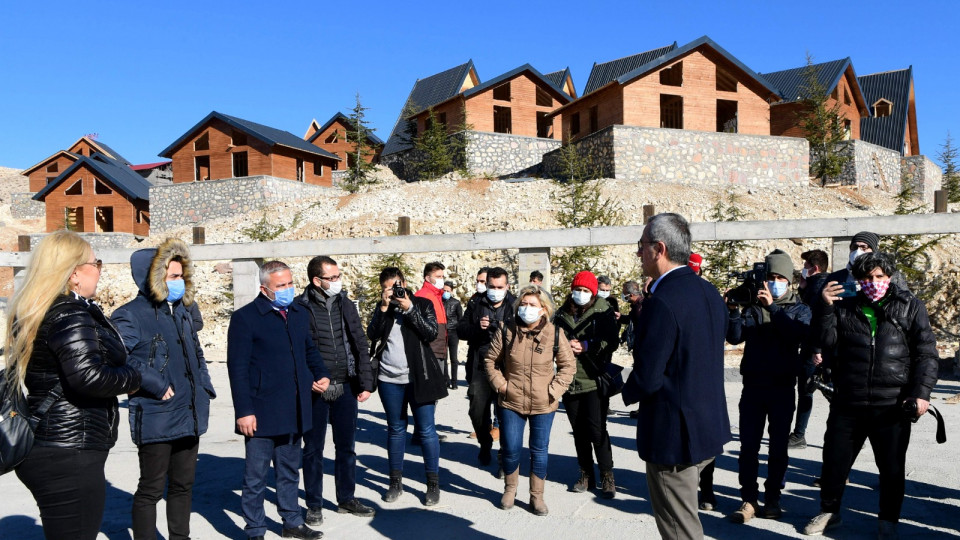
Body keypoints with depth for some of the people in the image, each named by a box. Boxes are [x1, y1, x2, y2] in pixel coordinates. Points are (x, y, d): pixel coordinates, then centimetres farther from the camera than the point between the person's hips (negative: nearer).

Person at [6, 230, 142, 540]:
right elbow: (88, 377, -29)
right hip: (70, 456, -10)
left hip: (43, 448, 10)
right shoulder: (70, 315, -17)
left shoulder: (32, 313, 13)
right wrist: (132, 378, -11)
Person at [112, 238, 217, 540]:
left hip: (190, 416, 7)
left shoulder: (182, 311, 14)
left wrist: (205, 388, 11)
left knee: (183, 485, 17)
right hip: (156, 419, -7)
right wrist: (157, 385, -23)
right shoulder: (131, 315, -11)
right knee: (151, 489, 4)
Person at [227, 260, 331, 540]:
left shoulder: (300, 314, 9)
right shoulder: (245, 317, -9)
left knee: (289, 472, 19)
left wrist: (321, 374, 2)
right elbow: (237, 367, -11)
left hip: (294, 412, 6)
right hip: (262, 413, -6)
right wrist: (244, 411, -15)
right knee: (256, 477, 7)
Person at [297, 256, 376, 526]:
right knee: (313, 449, 9)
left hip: (346, 388, 4)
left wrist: (366, 383, 3)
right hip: (314, 391, -4)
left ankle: (346, 498, 29)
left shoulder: (345, 304, 6)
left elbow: (360, 345, 8)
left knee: (346, 447, 14)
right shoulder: (301, 308, -9)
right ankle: (314, 505, 23)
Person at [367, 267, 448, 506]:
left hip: (419, 377, -3)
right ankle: (395, 481, 23)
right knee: (395, 430, 12)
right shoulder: (381, 309, 9)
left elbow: (431, 333, -13)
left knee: (426, 430, 1)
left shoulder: (422, 304, 0)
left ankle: (433, 483, 11)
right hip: (390, 379, 3)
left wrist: (409, 309, -16)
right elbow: (372, 335, -5)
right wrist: (383, 308, -14)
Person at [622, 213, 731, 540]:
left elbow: (647, 378, -24)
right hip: (710, 426, 9)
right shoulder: (710, 293, 5)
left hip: (674, 433, -9)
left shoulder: (662, 302, -24)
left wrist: (628, 393, -2)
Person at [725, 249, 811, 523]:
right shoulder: (753, 307, 8)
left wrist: (772, 307, -22)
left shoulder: (800, 309, 6)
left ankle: (772, 498, 19)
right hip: (753, 385, 1)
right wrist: (733, 310, -19)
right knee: (748, 445, -1)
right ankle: (749, 498, 6)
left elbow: (798, 334, -17)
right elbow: (734, 337, -6)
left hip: (783, 387, 0)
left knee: (778, 445, 8)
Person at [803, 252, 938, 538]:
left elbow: (927, 354, 0)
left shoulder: (910, 307, 3)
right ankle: (829, 511, 30)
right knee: (835, 460, 10)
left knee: (892, 468, 9)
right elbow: (826, 339, -1)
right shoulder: (845, 307, 9)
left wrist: (921, 393, -9)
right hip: (847, 404, 2)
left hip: (892, 406, -2)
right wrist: (825, 308, -14)